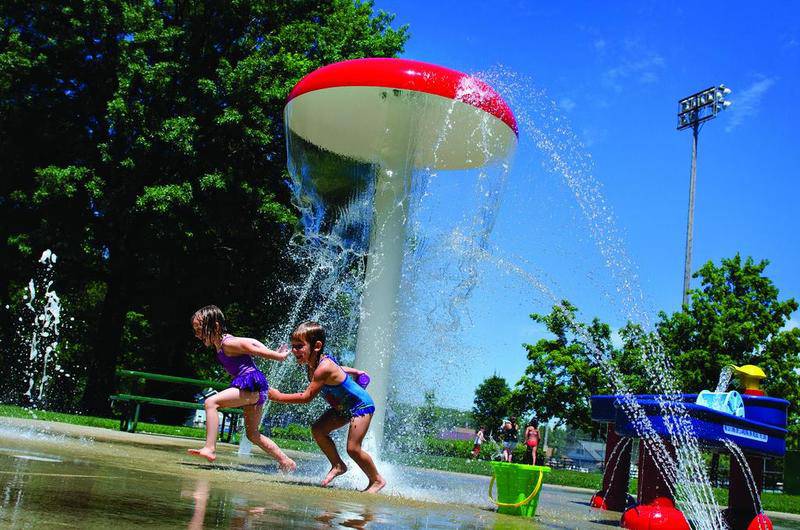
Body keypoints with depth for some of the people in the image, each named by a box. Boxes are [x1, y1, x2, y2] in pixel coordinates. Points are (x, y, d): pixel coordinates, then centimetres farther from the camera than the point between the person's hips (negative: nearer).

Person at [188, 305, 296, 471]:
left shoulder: (228, 343, -15)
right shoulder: (220, 344, 13)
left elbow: (257, 351, -7)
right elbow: (253, 342, 18)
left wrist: (280, 357, 1)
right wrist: (274, 352, 18)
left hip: (252, 385, -10)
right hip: (253, 389, 10)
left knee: (211, 402, -20)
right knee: (253, 434, 17)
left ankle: (210, 449, -26)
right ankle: (286, 462, 22)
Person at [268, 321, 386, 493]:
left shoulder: (323, 368, -31)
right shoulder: (312, 365, -3)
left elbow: (306, 397, -31)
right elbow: (338, 369, 16)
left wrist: (279, 397, -25)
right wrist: (355, 372, 28)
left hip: (361, 406, -9)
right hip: (343, 407, 10)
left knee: (353, 448, -12)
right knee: (318, 430, -1)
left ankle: (377, 480, 6)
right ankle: (338, 465, 12)